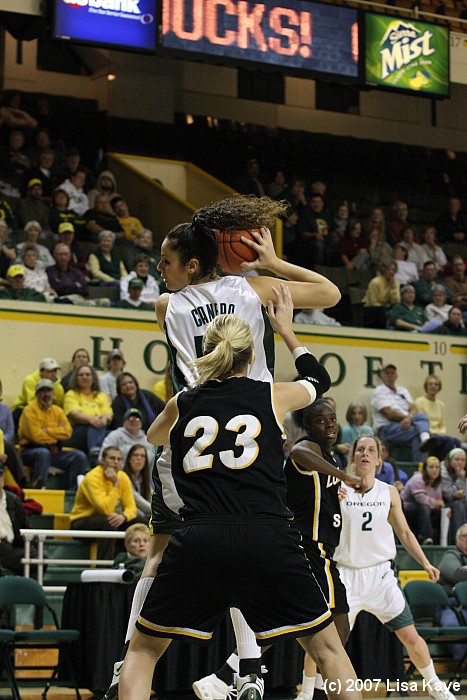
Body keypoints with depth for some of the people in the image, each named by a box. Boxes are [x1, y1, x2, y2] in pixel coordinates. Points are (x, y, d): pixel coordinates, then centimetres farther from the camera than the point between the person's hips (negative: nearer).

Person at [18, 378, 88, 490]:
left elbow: (67, 432, -2)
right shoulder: (30, 410, -5)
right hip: (31, 451, -6)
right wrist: (57, 433, -4)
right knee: (44, 453, -39)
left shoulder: (58, 410, 13)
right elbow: (36, 436, -16)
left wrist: (47, 430, -13)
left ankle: (74, 491, -13)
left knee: (80, 456, -11)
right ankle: (39, 488, -39)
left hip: (54, 451, 6)